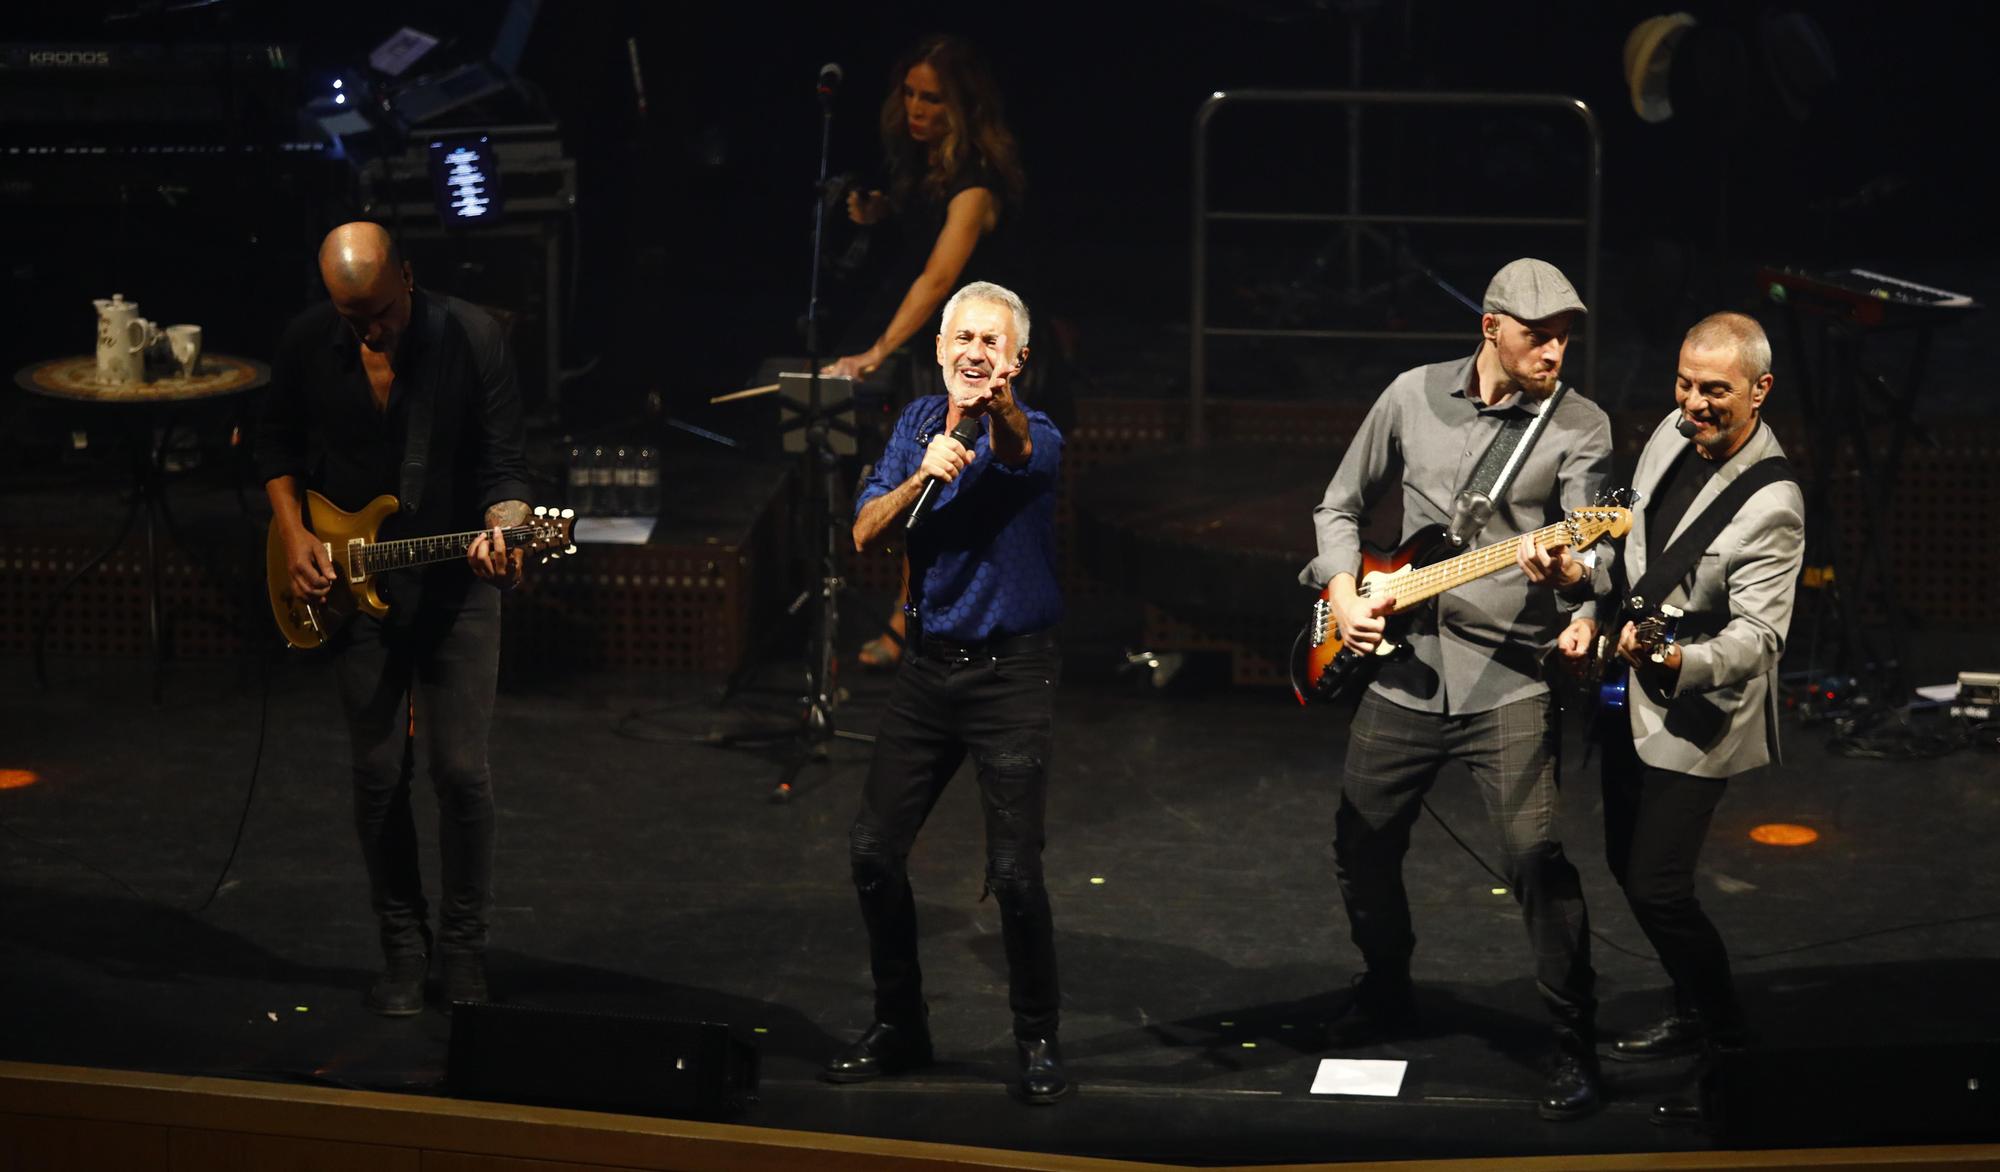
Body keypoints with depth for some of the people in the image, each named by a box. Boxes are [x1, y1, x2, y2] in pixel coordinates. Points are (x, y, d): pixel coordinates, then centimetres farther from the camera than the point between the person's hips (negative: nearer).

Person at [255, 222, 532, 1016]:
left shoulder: (471, 339, -13)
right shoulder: (307, 343, -5)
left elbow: (504, 464, -11)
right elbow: (278, 444, 11)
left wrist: (502, 530, -30)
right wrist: (294, 536, -1)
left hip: (455, 585, -2)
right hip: (353, 587, 2)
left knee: (461, 770, -4)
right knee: (378, 773, 5)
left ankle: (463, 944, 14)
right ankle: (402, 949, 19)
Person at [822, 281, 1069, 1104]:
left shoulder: (1033, 434, -11)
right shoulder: (918, 423, 6)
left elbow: (1024, 453, -37)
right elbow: (866, 533, -1)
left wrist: (1000, 412, -60)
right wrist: (922, 475, -20)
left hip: (1012, 672, -5)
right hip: (929, 665, 6)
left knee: (1014, 872, -9)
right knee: (873, 850, 6)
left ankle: (1037, 1042, 7)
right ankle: (899, 1027, 21)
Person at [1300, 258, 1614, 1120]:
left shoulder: (1580, 427, -6)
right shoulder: (1413, 396, 3)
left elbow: (1594, 551, -17)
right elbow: (1340, 505, 15)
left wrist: (1567, 575, -40)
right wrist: (1343, 592, 0)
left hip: (1509, 677, -4)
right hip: (1405, 667, 4)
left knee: (1535, 856, -15)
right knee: (1362, 846, 13)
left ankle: (1575, 1046, -4)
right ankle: (1387, 992, 39)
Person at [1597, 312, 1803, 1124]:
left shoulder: (1771, 507, -25)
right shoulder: (1674, 432, -1)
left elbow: (1759, 634, -30)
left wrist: (1680, 661, -46)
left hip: (1696, 716, -9)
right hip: (1634, 694, 9)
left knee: (1657, 887, -10)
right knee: (1627, 863, 18)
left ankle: (1734, 1051, 8)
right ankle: (1694, 1016, 36)